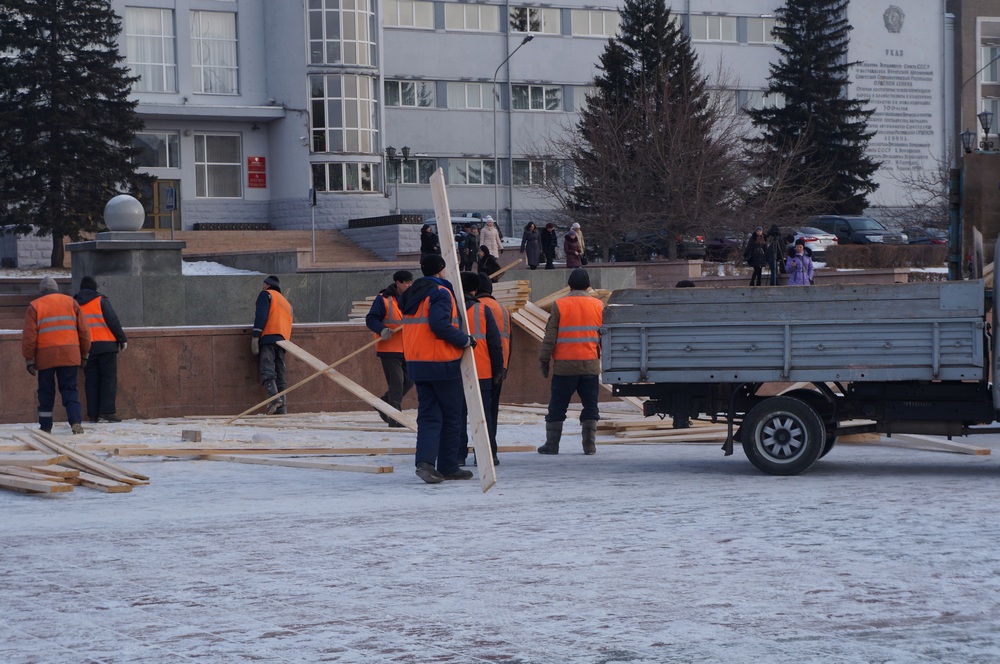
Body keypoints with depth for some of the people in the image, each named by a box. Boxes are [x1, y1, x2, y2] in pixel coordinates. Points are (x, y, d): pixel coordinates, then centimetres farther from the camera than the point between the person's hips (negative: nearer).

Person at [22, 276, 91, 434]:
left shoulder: (34, 306, 2)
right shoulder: (71, 302, 9)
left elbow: (29, 336, -4)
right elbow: (84, 331, 8)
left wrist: (29, 360, 0)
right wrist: (84, 354, 16)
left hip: (45, 357, -1)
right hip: (69, 356, 1)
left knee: (46, 392, 9)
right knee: (69, 389, 5)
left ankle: (45, 427, 13)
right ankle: (76, 422, -13)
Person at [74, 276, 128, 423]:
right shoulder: (101, 301, -1)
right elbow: (113, 321, -5)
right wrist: (122, 339, 1)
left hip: (86, 348, 4)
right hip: (106, 345, -4)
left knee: (91, 381, 6)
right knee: (109, 378, -1)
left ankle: (93, 414, 3)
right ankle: (107, 410, -10)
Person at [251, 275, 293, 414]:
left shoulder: (266, 294, 10)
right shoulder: (286, 302, 32)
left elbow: (261, 315, -5)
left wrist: (255, 336, -11)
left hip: (268, 338, -7)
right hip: (283, 339, 7)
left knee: (267, 370, -17)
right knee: (280, 375, 4)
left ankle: (274, 398, -36)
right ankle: (281, 408, -4)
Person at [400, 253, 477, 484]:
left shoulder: (411, 294, 15)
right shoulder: (440, 293, -12)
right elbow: (440, 325, -24)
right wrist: (465, 340, -13)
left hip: (416, 363, 7)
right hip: (442, 363, -7)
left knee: (428, 415, 6)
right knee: (451, 416, 5)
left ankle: (425, 461, -12)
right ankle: (448, 467, 9)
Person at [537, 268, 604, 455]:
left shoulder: (559, 305, -4)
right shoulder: (599, 305, 4)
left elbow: (550, 337, -4)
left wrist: (544, 361, 3)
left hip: (564, 365, -2)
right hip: (591, 365, 2)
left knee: (557, 406, 6)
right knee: (590, 406, 9)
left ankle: (552, 444, 7)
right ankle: (589, 444, 4)